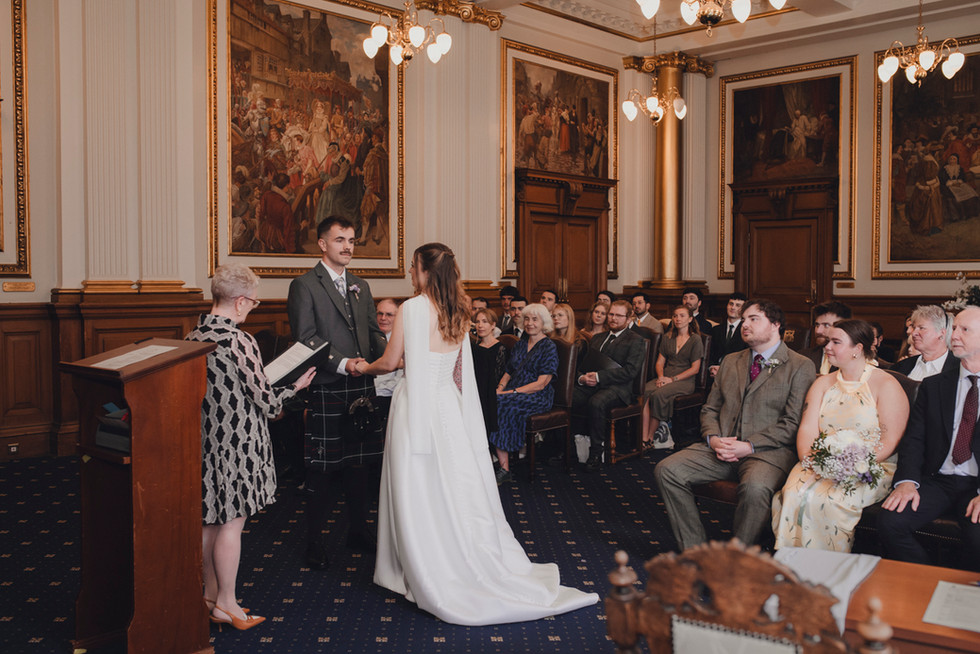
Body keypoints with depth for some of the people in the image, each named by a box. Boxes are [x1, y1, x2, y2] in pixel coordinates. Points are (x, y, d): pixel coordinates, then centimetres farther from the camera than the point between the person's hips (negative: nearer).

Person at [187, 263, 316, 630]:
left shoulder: (192, 338, 2)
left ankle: (210, 595, 29)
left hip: (204, 441, 8)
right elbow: (266, 399, -15)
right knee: (232, 523, 3)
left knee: (211, 521, 17)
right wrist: (295, 386, 3)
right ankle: (226, 605, 14)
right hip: (236, 444, -7)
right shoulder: (239, 341, -20)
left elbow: (212, 388, 11)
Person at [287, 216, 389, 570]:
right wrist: (342, 364, -21)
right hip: (326, 391, -6)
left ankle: (358, 530, 28)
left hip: (362, 387, 6)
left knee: (359, 464, 14)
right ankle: (315, 539, 15)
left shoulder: (360, 286, 16)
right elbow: (305, 339, -11)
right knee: (322, 468, 2)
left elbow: (373, 331, 16)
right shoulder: (304, 285, -4)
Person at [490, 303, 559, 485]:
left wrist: (512, 392, -18)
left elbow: (541, 384, -11)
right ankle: (503, 466, -28)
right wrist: (500, 388, -3)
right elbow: (508, 373, 19)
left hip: (538, 397, -6)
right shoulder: (520, 345, 20)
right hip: (512, 393, 6)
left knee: (500, 405, -32)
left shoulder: (549, 347, -2)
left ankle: (504, 469, -25)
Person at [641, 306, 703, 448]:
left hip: (685, 380, -4)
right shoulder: (667, 337, 18)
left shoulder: (695, 339, 2)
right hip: (665, 377, 5)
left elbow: (695, 368, -4)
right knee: (644, 393, -28)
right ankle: (643, 438, -33)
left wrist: (672, 379, -13)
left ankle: (650, 438, -22)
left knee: (658, 394, -33)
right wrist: (661, 377, -5)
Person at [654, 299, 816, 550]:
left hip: (768, 451, -5)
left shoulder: (800, 366, 2)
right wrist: (713, 438, -3)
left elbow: (793, 424, -6)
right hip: (721, 447, 5)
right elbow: (710, 409, 20)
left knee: (755, 487, -38)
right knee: (666, 470, -16)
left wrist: (749, 445, -16)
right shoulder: (730, 362, 21)